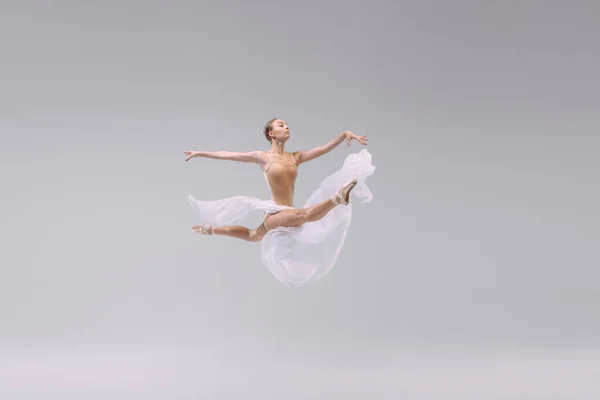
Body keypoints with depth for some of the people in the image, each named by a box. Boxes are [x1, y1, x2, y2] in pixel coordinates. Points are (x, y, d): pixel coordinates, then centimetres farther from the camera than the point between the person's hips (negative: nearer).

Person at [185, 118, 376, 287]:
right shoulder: (263, 157, -2)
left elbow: (326, 147, 3)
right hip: (274, 214, -7)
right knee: (303, 214, -37)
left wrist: (345, 133, -10)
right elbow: (227, 155, 4)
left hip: (286, 215, 7)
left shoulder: (296, 157, 9)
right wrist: (200, 153, 6)